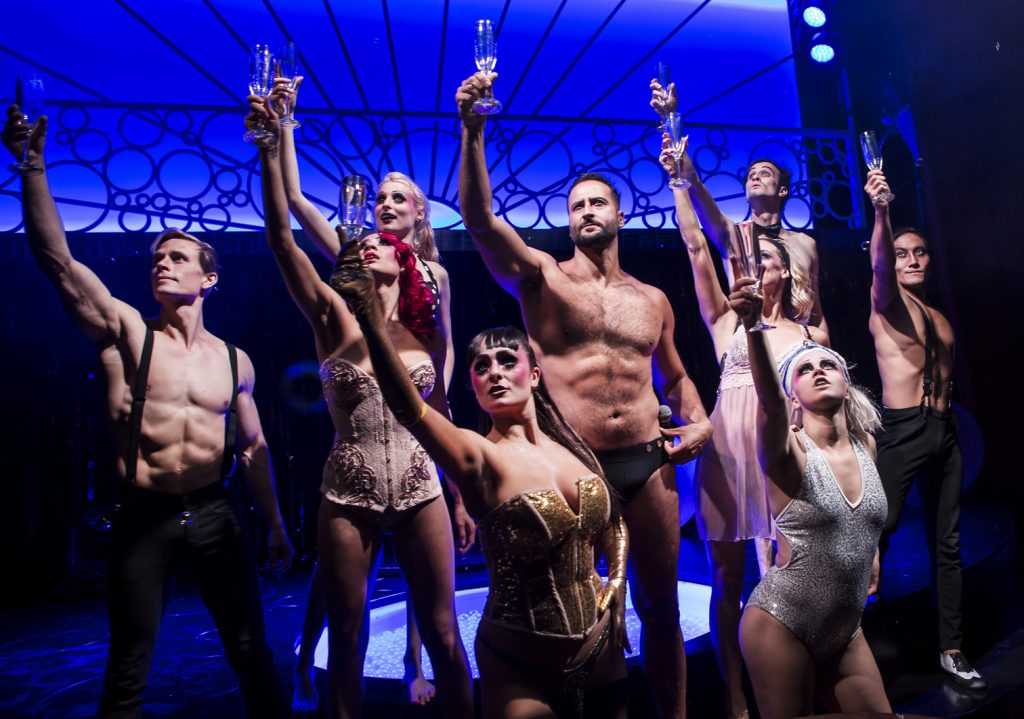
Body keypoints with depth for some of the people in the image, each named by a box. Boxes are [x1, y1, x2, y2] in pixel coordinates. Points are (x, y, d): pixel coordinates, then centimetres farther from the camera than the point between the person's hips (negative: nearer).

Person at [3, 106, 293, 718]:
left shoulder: (235, 360, 5)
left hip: (217, 516, 2)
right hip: (144, 519, -1)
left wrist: (276, 524, 13)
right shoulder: (126, 331, 0)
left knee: (253, 654, 11)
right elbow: (58, 260, -13)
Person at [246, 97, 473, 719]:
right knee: (346, 637, 13)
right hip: (349, 493, -1)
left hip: (420, 488, 1)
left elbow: (441, 416, 11)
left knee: (443, 633, 9)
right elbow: (281, 239, -9)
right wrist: (270, 150, -17)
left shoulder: (426, 331, 6)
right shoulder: (334, 317, 1)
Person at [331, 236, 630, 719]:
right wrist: (370, 317, -49)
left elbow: (613, 524, 13)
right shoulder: (478, 457, -18)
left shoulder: (572, 445, -2)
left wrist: (615, 589, 1)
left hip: (601, 652, 5)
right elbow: (408, 409, -38)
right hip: (519, 668, -5)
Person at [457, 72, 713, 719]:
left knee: (660, 605, 15)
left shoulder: (652, 299, 13)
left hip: (648, 464, 3)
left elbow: (675, 377, 22)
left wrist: (699, 421, 3)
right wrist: (473, 134, -25)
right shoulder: (541, 277, 1)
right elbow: (480, 219, -15)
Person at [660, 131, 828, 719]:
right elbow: (696, 247, 1)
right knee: (729, 577, 6)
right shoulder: (726, 319, 7)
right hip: (729, 447, -1)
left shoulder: (811, 334, 13)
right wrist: (679, 180, -3)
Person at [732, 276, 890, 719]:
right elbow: (770, 404, -39)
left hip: (845, 630, 6)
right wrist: (752, 327, -53)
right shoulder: (788, 450, -16)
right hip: (781, 626, -6)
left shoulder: (865, 446, 2)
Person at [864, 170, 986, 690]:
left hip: (945, 433, 7)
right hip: (902, 431, -6)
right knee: (879, 529, -8)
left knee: (947, 543, 11)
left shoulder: (941, 319, 16)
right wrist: (881, 210, -39)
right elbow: (880, 267, -24)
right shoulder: (887, 303, -2)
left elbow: (946, 374, 19)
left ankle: (951, 651, 22)